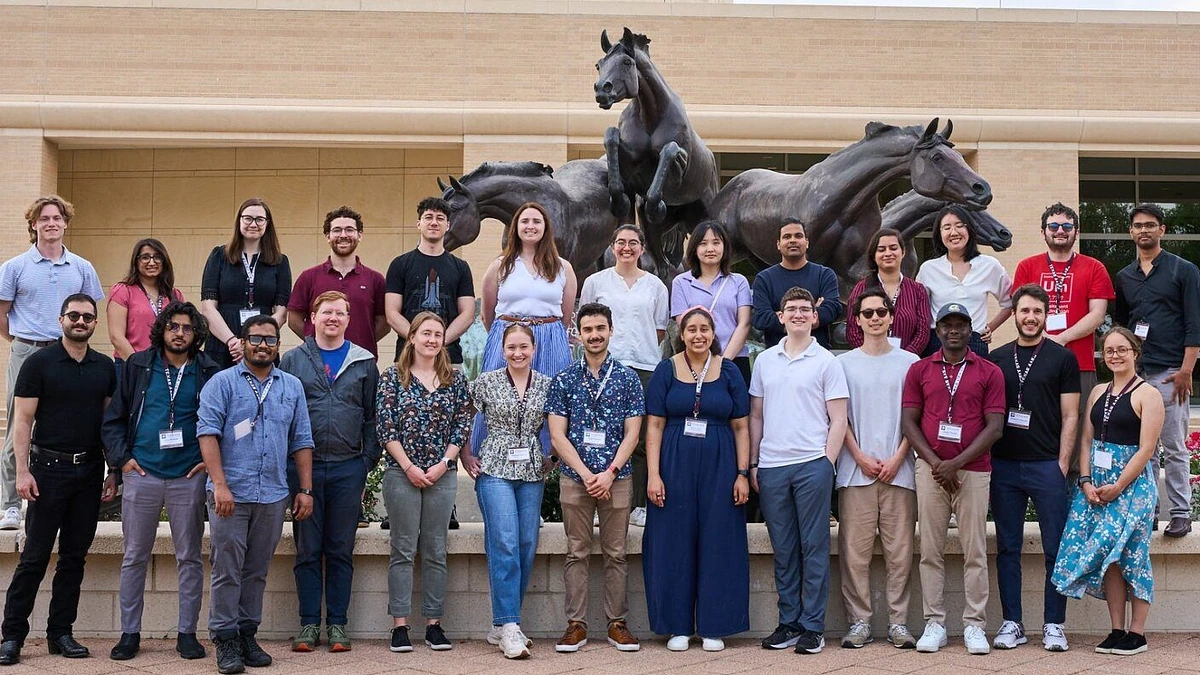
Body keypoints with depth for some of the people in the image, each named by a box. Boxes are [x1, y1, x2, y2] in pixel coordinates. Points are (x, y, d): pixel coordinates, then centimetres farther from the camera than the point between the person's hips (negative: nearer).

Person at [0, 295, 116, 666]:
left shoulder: (105, 367, 9)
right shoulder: (40, 362, -3)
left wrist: (113, 472, 7)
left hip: (89, 471, 4)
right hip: (49, 468, -4)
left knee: (75, 556, 8)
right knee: (34, 556, -3)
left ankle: (60, 633, 16)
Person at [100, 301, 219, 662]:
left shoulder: (208, 372, 2)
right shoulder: (137, 366, 5)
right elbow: (113, 419, 8)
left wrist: (209, 460, -2)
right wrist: (122, 457, -2)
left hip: (188, 478, -1)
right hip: (142, 474, 1)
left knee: (189, 558, 5)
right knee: (134, 557, 6)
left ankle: (187, 633, 14)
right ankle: (130, 633, 15)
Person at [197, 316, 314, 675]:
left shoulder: (292, 387, 13)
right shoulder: (222, 383, 0)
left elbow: (301, 441, 14)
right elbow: (208, 433, -9)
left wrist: (305, 489, 8)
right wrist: (219, 484, -17)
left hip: (273, 496, 4)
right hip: (231, 495, -4)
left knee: (257, 571, 10)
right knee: (227, 570, -2)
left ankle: (247, 634, 18)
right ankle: (225, 639, 5)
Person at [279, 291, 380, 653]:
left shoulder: (365, 363, 8)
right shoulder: (292, 360, 6)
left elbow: (372, 417, 8)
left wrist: (368, 462, 1)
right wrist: (284, 462, -1)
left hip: (348, 468, 0)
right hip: (304, 466, 0)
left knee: (341, 551, 5)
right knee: (307, 550, 5)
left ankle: (337, 624, 13)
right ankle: (309, 623, 12)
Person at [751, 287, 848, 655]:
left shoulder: (826, 362, 2)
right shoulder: (764, 361, 12)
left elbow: (838, 420, 0)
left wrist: (827, 463, -8)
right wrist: (753, 464, 9)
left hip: (811, 465, -3)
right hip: (771, 467, 4)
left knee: (814, 548, 0)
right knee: (783, 549, 9)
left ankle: (813, 627, 6)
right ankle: (788, 623, 16)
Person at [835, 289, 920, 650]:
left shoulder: (909, 362, 7)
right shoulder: (844, 363, 8)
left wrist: (897, 459, -5)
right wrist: (861, 457, -5)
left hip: (897, 469, 0)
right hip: (856, 470, 0)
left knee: (900, 550, 0)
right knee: (855, 550, -1)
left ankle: (898, 622, 8)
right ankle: (859, 622, 6)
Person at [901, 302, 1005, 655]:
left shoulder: (989, 372, 5)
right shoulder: (920, 370, 10)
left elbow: (994, 427, -1)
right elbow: (908, 421, 5)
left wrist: (957, 463, -10)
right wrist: (935, 462, -7)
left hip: (974, 470, -1)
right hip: (930, 468, 1)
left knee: (975, 551, 0)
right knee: (931, 550, 2)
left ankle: (974, 626, 4)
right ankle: (934, 624, 6)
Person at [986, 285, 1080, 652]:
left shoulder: (1062, 358, 4)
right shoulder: (996, 358, 11)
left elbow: (1069, 416, 2)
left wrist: (1062, 464, -6)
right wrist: (986, 459, 3)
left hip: (1047, 466, -2)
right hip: (1003, 466, 2)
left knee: (1055, 549, 0)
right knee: (1007, 548, 6)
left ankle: (1053, 625, 9)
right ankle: (1012, 623, 13)